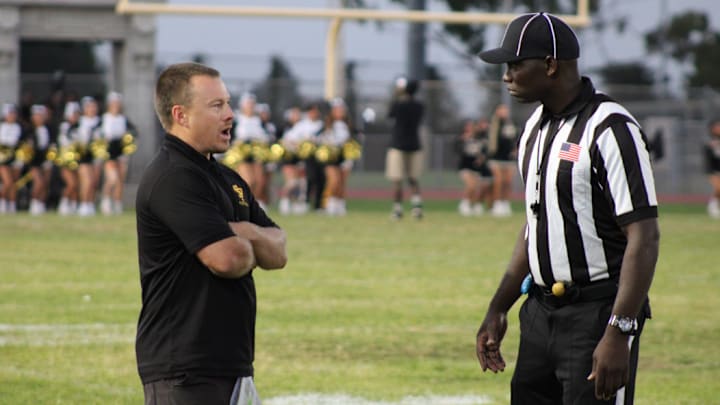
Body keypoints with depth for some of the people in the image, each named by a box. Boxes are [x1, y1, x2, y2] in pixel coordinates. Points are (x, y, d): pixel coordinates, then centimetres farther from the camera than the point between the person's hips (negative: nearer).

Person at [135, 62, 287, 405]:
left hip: (229, 361, 10)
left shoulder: (228, 180, 18)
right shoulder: (172, 177, -14)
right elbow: (227, 258, -23)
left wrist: (250, 234, -9)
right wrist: (250, 249, 1)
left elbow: (277, 254, 14)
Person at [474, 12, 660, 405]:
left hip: (598, 313, -9)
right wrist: (498, 309, 21)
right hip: (541, 310, 9)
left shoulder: (610, 129, -15)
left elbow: (644, 237, -19)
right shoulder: (536, 126, 13)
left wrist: (618, 332, -25)